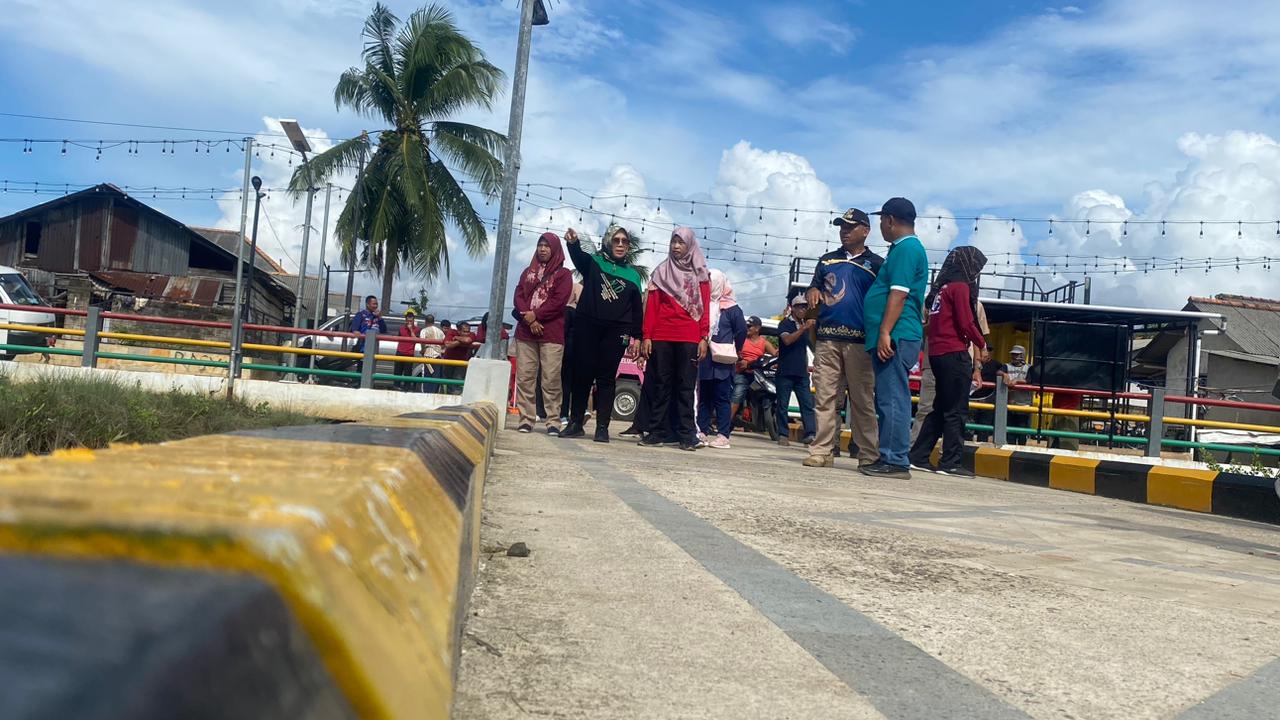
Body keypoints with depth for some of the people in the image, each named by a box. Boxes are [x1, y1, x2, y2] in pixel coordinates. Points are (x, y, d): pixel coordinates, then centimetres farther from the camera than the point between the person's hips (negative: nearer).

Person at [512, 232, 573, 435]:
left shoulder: (563, 274, 7)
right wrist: (528, 318, -7)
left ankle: (553, 421, -6)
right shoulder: (528, 272, 20)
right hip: (525, 331, 4)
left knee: (551, 379, -8)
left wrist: (535, 315, -10)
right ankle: (526, 419, 3)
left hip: (552, 333, -4)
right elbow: (518, 296, 10)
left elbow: (559, 301, -5)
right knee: (524, 377, 0)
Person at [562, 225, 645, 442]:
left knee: (606, 377, 1)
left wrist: (637, 336, 2)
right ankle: (575, 423, 9)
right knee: (582, 374, 1)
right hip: (587, 326, -1)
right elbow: (579, 257, -15)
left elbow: (637, 308, 11)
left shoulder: (633, 274, 13)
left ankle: (602, 427, 1)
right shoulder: (594, 262, 8)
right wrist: (573, 243, -38)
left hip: (616, 331, 1)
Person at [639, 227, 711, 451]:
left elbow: (705, 308, 5)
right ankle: (656, 432, 6)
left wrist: (704, 338, -4)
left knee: (686, 386, -1)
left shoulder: (700, 274, 9)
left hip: (689, 338, -1)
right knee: (661, 384, 3)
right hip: (661, 337, 1)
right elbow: (651, 306, 7)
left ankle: (687, 436, -1)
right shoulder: (661, 271, 12)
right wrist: (646, 336, -1)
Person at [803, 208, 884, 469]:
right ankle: (822, 451, 2)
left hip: (860, 342, -3)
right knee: (826, 398, 1)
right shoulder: (827, 260, 19)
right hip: (827, 339, 3)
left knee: (863, 400, -2)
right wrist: (812, 292, -2)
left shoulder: (876, 264, 8)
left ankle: (868, 455, 0)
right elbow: (814, 289, 23)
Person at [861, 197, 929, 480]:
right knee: (889, 400, 12)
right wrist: (883, 333, 26)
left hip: (895, 338, -11)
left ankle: (895, 461, -10)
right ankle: (890, 458, 17)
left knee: (892, 400, -10)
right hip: (892, 338, 11)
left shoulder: (905, 249, -10)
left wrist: (885, 333, -23)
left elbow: (898, 294, -18)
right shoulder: (905, 248, 23)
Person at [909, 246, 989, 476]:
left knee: (941, 409, 14)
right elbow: (966, 323, -13)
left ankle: (918, 457, 14)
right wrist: (982, 346, 2)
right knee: (956, 411, -4)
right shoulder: (960, 287, -9)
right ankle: (950, 463, -3)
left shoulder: (941, 288, 16)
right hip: (954, 353, -8)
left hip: (937, 353, 8)